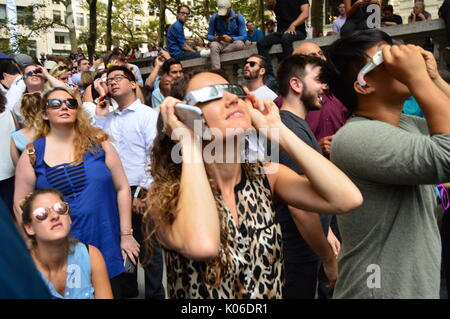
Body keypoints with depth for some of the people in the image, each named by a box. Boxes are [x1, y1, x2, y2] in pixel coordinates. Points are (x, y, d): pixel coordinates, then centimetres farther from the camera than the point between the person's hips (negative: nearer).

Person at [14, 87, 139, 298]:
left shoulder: (98, 143, -2)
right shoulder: (32, 154, -3)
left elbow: (122, 188, 0)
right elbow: (20, 206, 1)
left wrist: (126, 234, 0)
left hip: (106, 245, 1)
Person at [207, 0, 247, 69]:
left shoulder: (239, 17, -4)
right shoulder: (214, 18, 0)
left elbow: (243, 37, -9)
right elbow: (209, 36, 3)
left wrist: (231, 39, -26)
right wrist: (214, 38, -22)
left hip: (234, 42, 0)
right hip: (221, 43, 1)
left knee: (240, 43, -36)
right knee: (214, 45, -35)